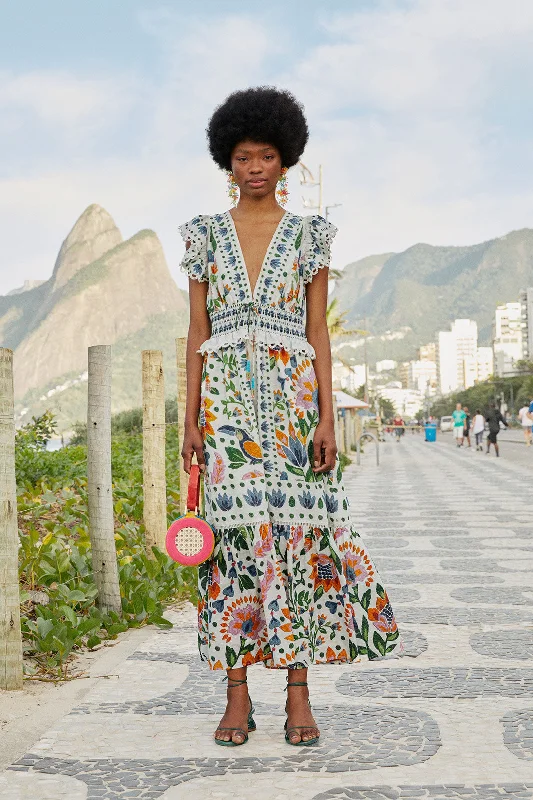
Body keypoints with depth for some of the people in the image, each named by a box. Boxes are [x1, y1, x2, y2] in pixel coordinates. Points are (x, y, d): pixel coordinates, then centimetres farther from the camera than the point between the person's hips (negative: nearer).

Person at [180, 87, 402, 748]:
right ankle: (237, 694, 5)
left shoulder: (308, 235, 9)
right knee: (238, 529, -3)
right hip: (227, 398, 1)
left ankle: (298, 692, 5)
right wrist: (191, 419, 2)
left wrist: (326, 416, -5)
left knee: (298, 530, -4)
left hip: (293, 392, 0)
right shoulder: (207, 234, 11)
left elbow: (318, 330, 5)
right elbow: (197, 331, 9)